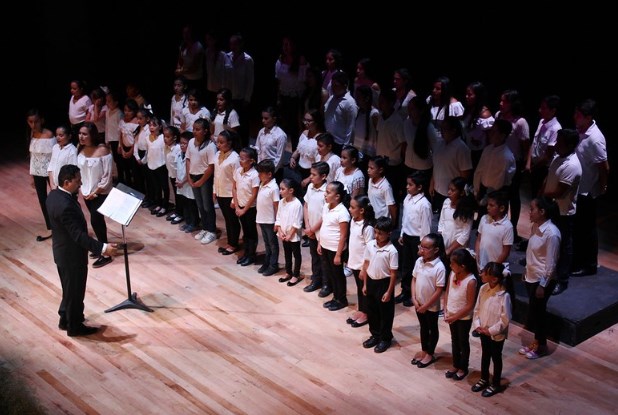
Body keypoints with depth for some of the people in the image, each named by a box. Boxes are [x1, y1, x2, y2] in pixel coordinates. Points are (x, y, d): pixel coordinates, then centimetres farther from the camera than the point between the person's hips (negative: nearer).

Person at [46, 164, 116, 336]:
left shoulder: (53, 195, -3)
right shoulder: (66, 206, -34)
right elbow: (78, 235, -34)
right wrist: (102, 248, -36)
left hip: (62, 251, 10)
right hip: (72, 255, -10)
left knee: (69, 288, 26)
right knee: (75, 291, 9)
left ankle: (66, 319, 42)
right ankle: (75, 326, 26)